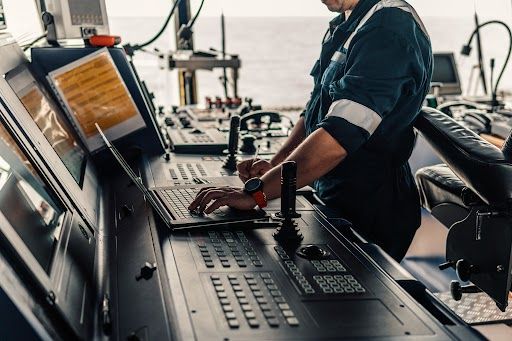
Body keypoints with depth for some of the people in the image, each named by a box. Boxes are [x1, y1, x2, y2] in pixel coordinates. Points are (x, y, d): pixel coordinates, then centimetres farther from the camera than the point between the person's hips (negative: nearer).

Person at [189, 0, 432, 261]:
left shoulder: (389, 27, -20)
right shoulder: (344, 26, 11)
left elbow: (341, 134, -30)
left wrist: (256, 192, -30)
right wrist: (275, 165, 3)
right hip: (333, 202, 8)